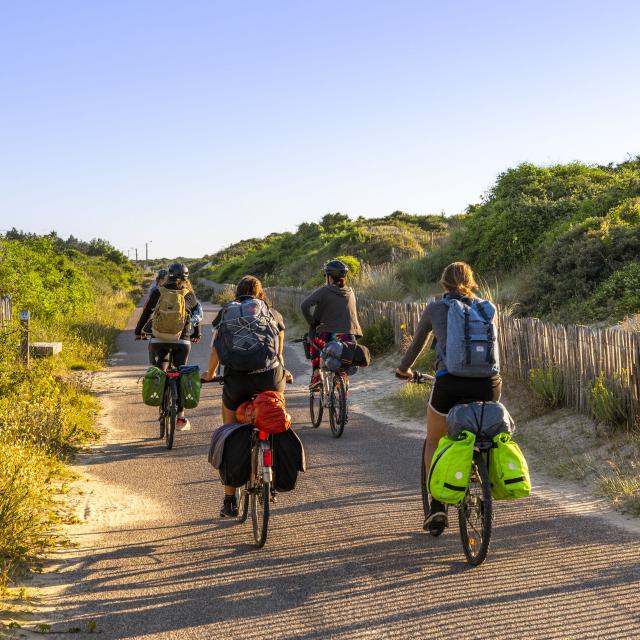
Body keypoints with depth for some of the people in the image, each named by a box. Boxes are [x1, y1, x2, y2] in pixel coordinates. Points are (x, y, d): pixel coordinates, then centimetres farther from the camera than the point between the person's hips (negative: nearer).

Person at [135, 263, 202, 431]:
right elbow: (198, 314, 16)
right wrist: (197, 334, 32)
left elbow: (146, 313, 7)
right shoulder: (189, 294, 4)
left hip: (159, 340, 0)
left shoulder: (158, 292, 2)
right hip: (182, 341, 0)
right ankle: (180, 416, 6)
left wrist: (138, 331, 22)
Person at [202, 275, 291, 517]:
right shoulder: (273, 314, 19)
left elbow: (216, 352, 13)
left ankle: (230, 502, 17)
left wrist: (209, 374, 32)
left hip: (237, 382, -1)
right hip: (270, 379, 1)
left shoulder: (225, 313, 16)